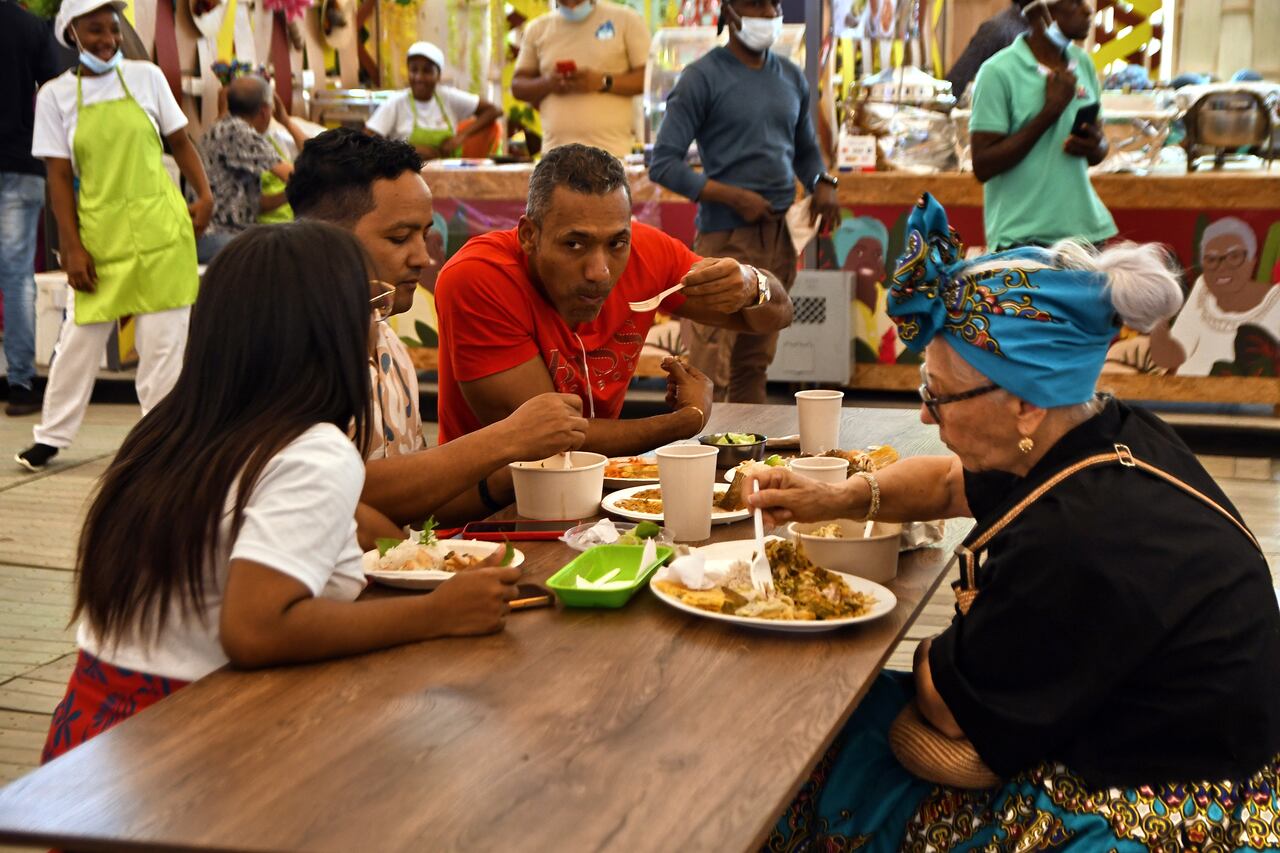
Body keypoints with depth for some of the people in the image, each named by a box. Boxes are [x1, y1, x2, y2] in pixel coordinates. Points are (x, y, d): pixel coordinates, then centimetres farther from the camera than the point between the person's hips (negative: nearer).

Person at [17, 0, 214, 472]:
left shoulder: (146, 77, 3)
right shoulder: (55, 95, 2)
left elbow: (180, 141, 11)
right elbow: (59, 177, 1)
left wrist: (204, 194, -4)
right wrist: (72, 247, -5)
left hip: (160, 229, 0)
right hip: (100, 234, 0)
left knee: (164, 338, 2)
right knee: (80, 337, 6)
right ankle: (51, 435, 22)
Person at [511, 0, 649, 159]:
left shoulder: (626, 20, 3)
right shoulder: (537, 29, 13)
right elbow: (518, 86, 14)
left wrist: (604, 82, -16)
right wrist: (546, 83, -8)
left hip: (612, 150, -3)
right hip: (556, 152, 3)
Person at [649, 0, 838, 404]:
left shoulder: (792, 78, 14)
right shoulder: (703, 78, -5)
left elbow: (806, 149, 26)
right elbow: (663, 163, -9)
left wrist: (822, 184, 4)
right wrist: (734, 197, -16)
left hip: (780, 238, 6)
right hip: (726, 238, -6)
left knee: (754, 363, 13)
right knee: (707, 371, -9)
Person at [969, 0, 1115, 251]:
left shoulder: (1083, 64, 10)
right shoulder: (999, 72, -9)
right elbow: (983, 166, -13)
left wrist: (1095, 146, -5)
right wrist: (1050, 111, -16)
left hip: (1086, 230, 6)